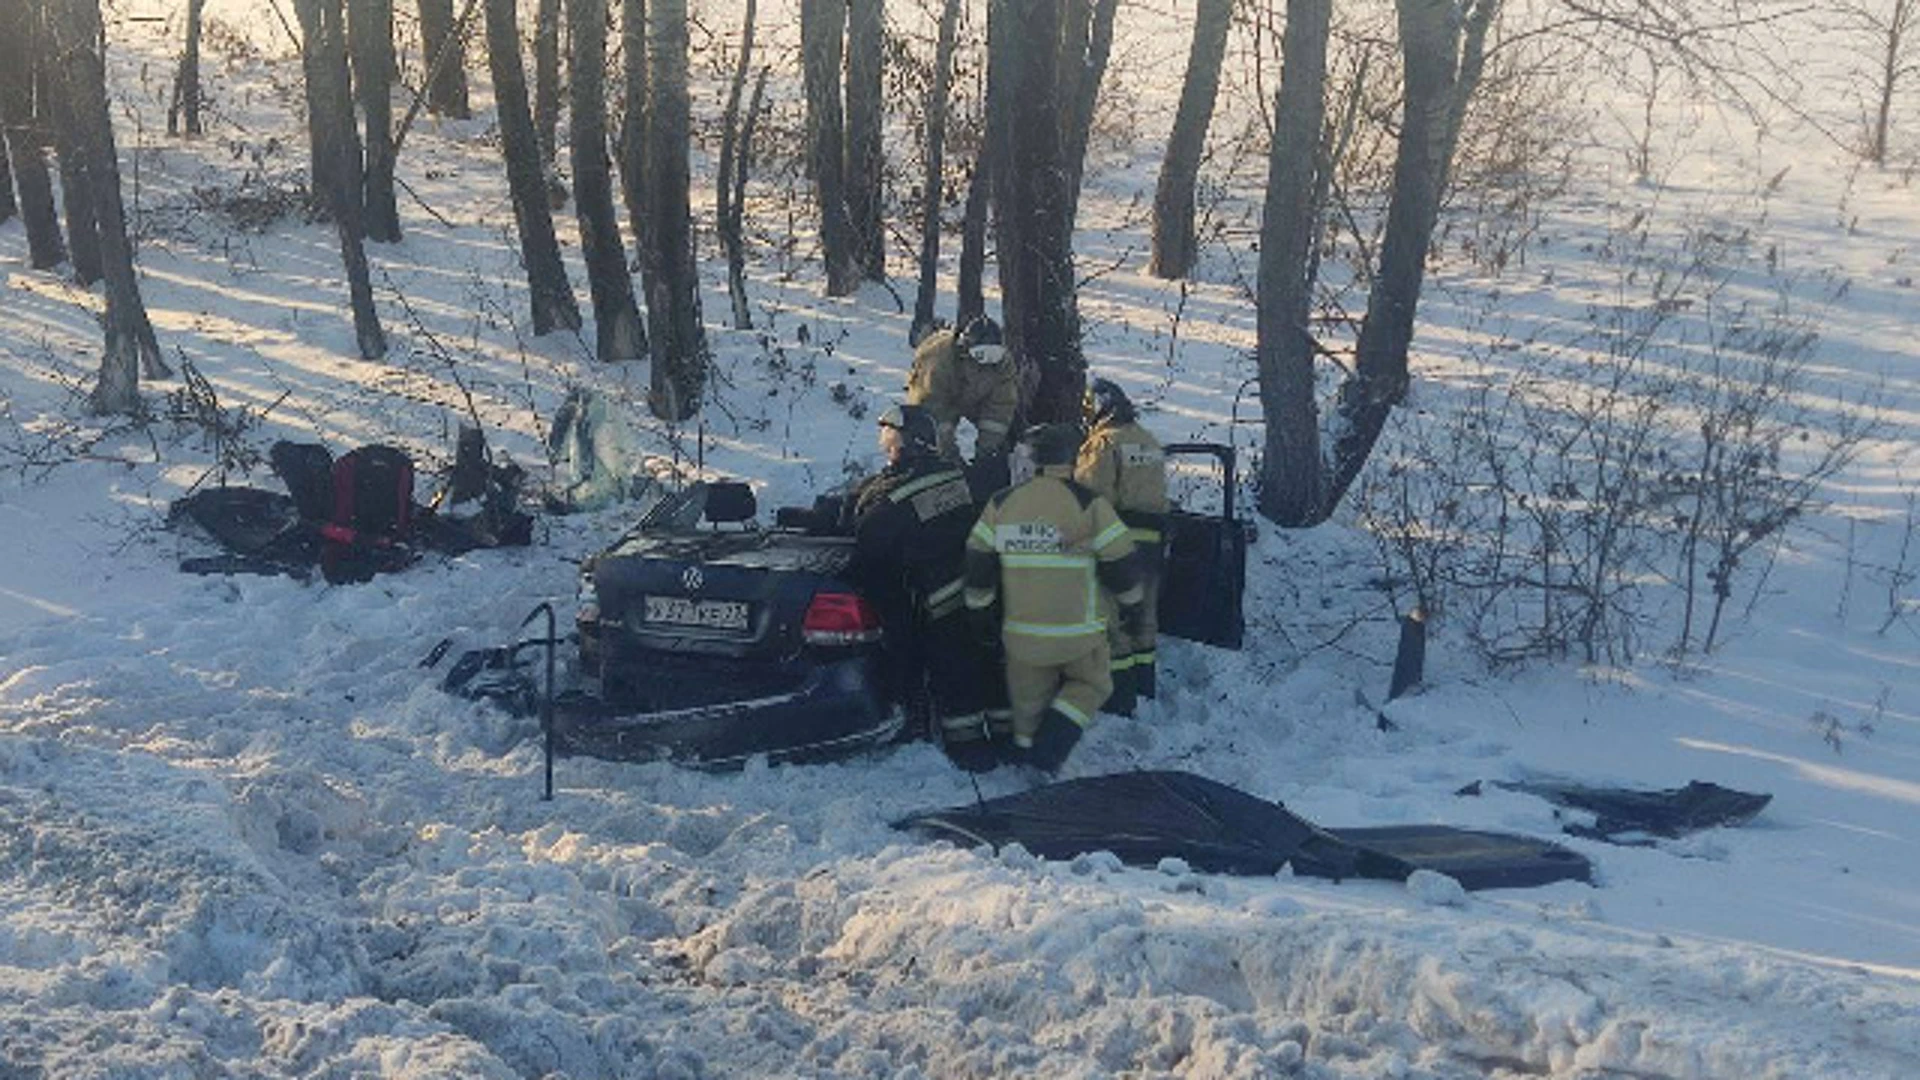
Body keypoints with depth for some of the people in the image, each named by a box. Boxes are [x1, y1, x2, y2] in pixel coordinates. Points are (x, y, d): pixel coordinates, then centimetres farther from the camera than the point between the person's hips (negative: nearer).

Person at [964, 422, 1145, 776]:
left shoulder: (1001, 505, 0)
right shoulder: (1089, 506, -11)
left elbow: (978, 564, 4)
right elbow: (1119, 562, -7)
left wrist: (982, 613, 16)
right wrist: (1132, 603, 10)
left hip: (1022, 633, 3)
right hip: (1078, 634, -3)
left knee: (1028, 697, 19)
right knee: (1091, 684, 17)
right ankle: (1050, 747, 2)